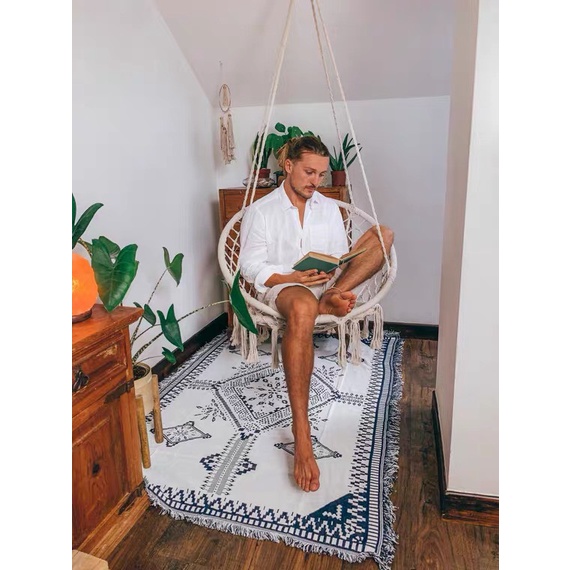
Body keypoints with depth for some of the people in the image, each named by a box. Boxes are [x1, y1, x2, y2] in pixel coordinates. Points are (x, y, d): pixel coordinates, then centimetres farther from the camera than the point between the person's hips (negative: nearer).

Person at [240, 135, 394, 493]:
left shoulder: (330, 208, 15)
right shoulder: (260, 211, 1)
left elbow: (341, 258, 12)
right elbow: (252, 268, -5)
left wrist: (335, 284, -12)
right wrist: (296, 277, -20)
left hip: (325, 283, 5)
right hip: (281, 287, -5)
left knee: (384, 234, -10)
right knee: (302, 308, -45)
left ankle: (331, 300, -30)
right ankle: (301, 434, -44)